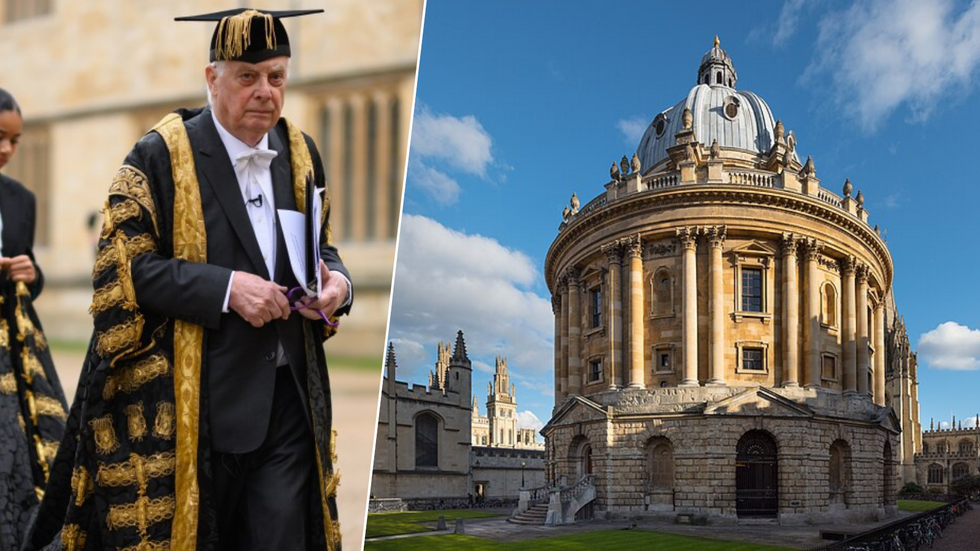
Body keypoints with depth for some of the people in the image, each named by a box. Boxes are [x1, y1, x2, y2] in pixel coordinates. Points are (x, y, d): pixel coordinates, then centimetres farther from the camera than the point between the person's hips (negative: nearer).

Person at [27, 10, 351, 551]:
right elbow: (123, 267, -11)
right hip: (191, 403, -4)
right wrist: (226, 288, -21)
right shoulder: (160, 158, -7)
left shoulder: (300, 154, 9)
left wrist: (336, 280, -5)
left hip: (288, 398, 4)